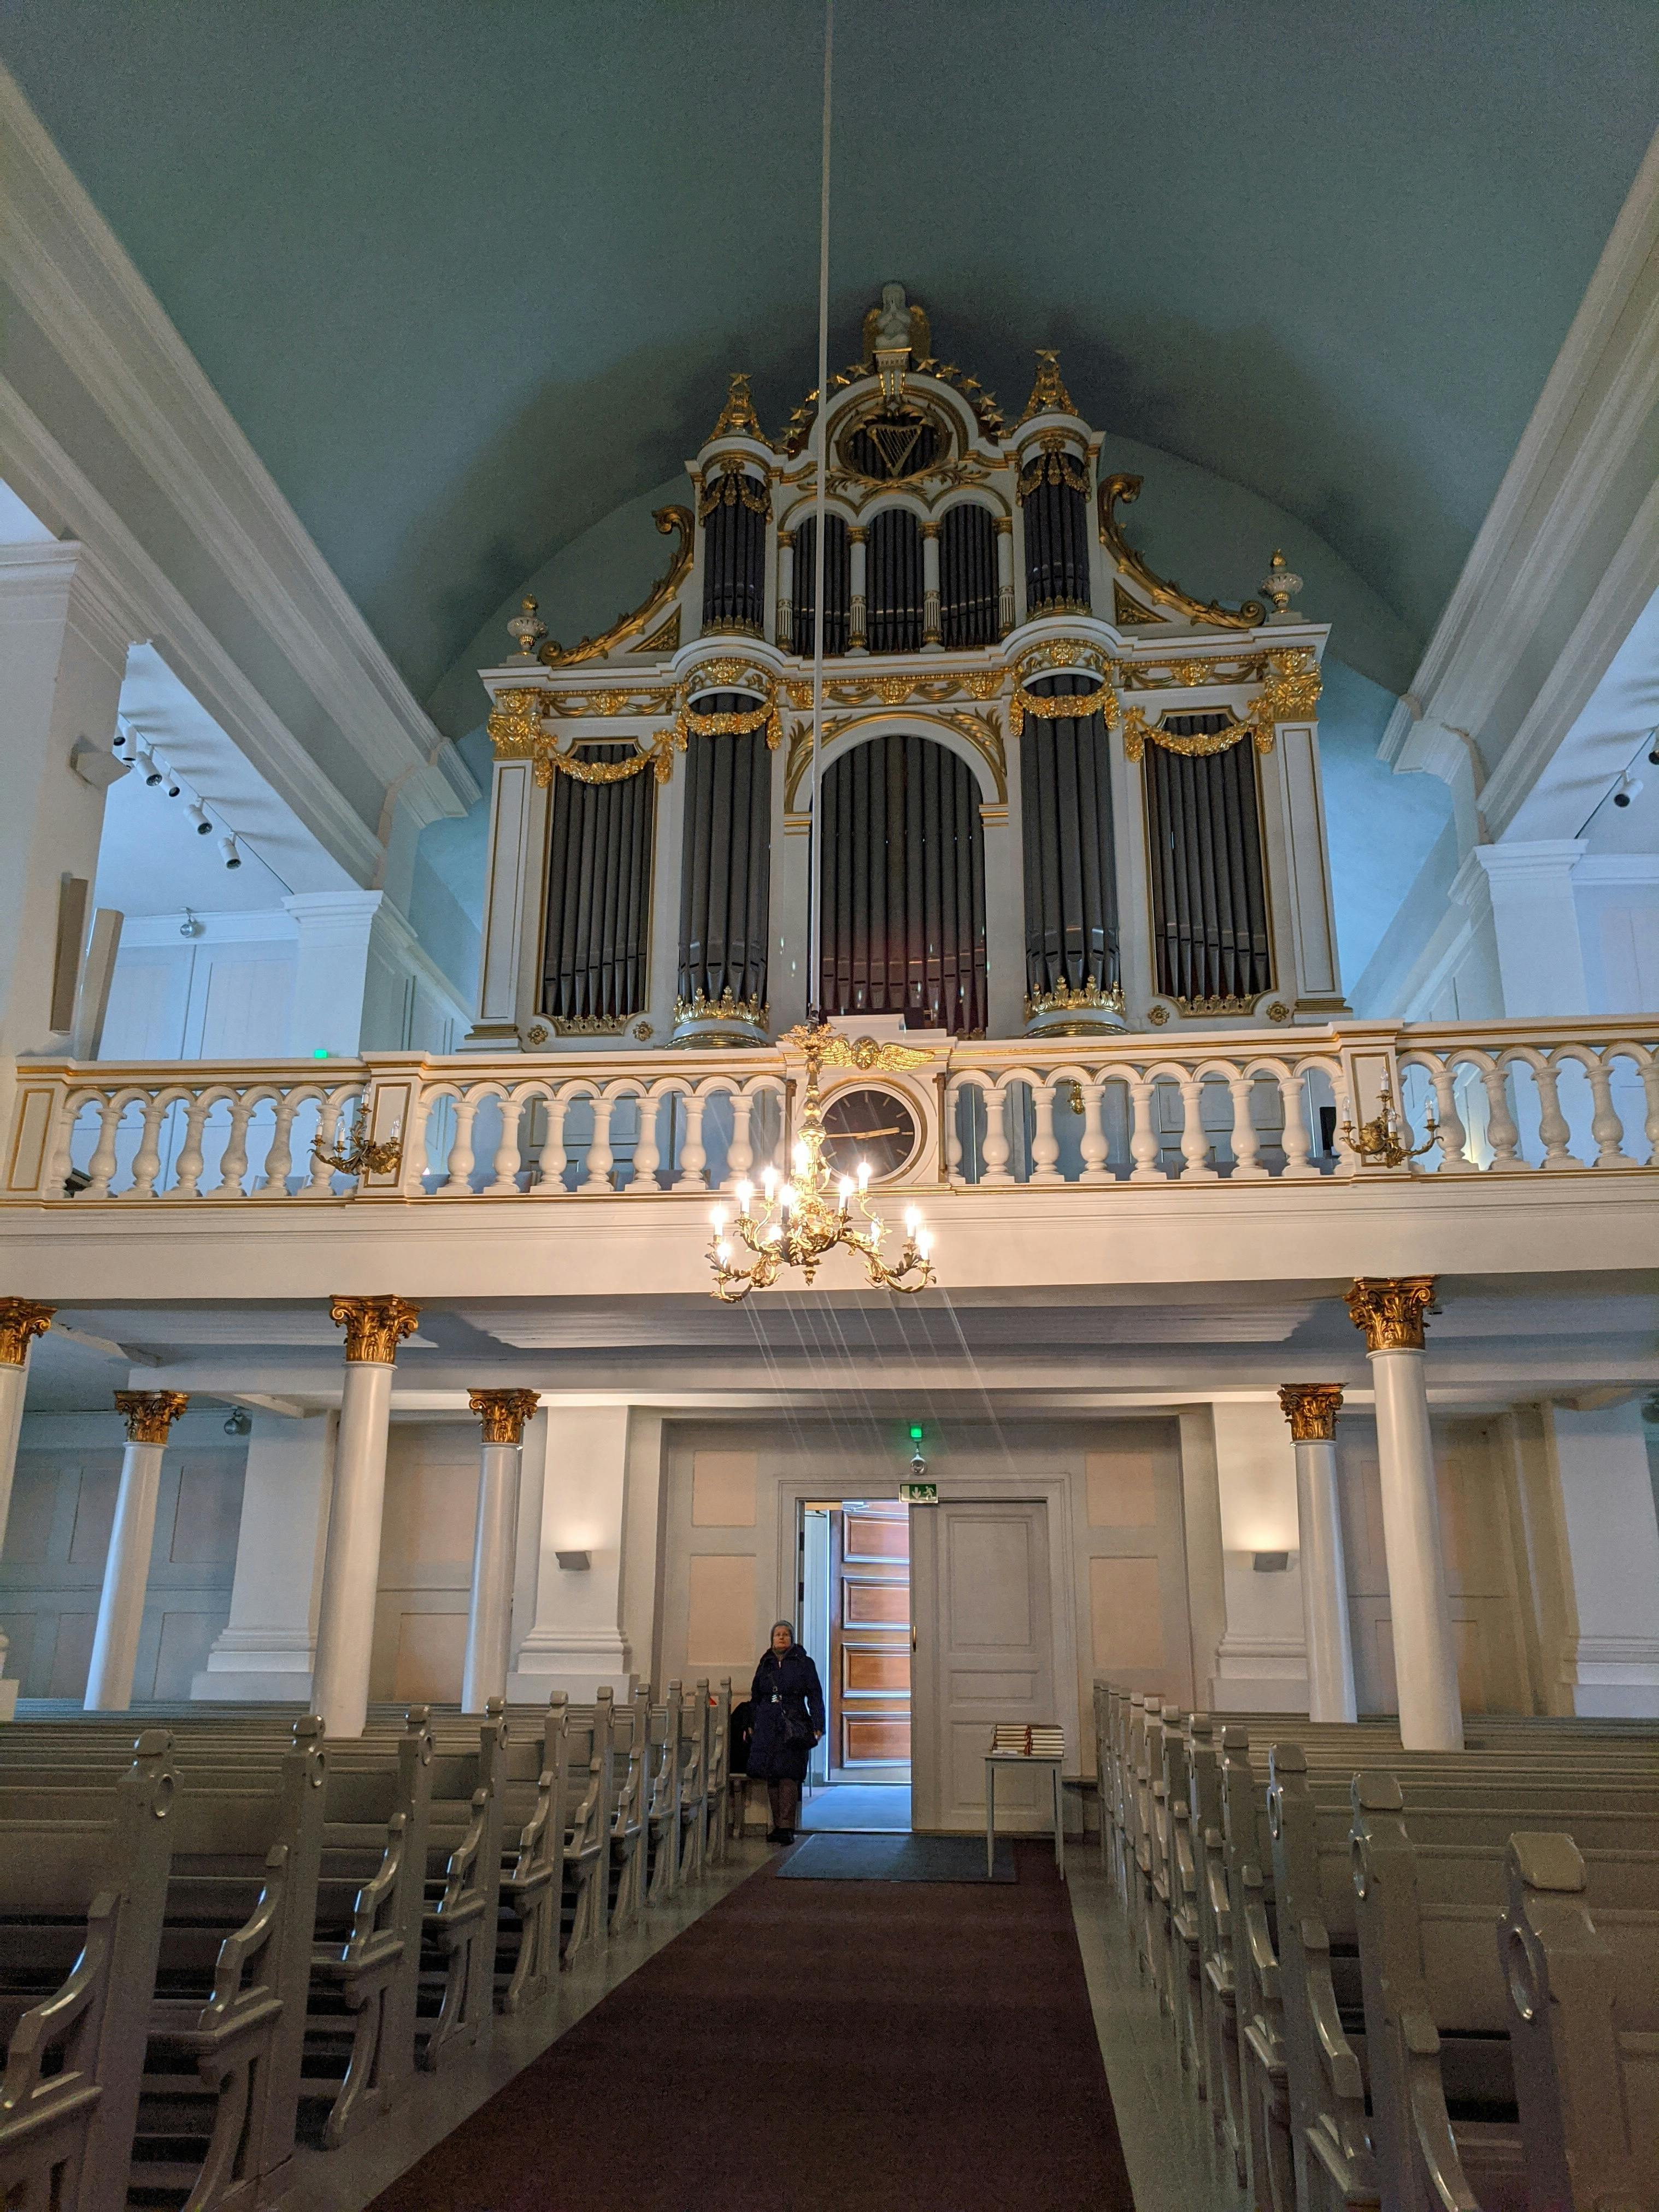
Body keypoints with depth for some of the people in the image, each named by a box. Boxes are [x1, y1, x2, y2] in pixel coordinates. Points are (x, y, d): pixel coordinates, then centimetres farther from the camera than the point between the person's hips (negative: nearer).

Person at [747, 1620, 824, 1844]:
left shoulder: (804, 1664, 4)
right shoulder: (765, 1664, 16)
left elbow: (815, 1696, 1)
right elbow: (756, 1697, 21)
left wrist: (818, 1726, -8)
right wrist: (750, 1725, 15)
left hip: (793, 1727, -4)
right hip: (767, 1725, 4)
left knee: (788, 1775, -12)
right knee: (771, 1777, 3)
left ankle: (787, 1826, -12)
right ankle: (778, 1825, 10)